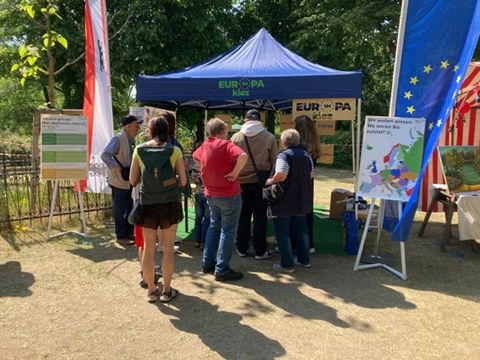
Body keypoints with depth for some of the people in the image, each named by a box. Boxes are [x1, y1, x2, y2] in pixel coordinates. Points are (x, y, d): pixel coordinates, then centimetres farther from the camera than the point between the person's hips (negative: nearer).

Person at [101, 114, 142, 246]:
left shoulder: (129, 140, 10)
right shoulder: (118, 139, -18)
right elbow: (105, 155, -29)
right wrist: (115, 167, -34)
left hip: (128, 181, 9)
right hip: (118, 181, -9)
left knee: (129, 207, 17)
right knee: (120, 209, 2)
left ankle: (129, 233, 30)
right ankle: (120, 236, 14)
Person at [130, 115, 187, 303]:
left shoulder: (139, 150, -1)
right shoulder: (174, 151, -5)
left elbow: (133, 180, 2)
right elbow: (183, 181, -5)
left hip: (147, 204, 2)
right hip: (169, 203, -1)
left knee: (148, 248, 12)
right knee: (168, 248, 9)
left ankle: (151, 291, 22)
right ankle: (166, 291, 18)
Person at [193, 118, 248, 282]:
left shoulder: (204, 146, 5)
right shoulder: (224, 145, -16)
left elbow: (195, 157, 27)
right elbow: (243, 156, -34)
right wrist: (234, 172, -22)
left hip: (210, 193, 7)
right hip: (229, 195, -7)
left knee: (214, 226, 21)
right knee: (227, 231, 2)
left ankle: (208, 263, 28)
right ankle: (222, 270, 7)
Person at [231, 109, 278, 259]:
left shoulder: (236, 137, -4)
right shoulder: (269, 137, -6)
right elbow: (274, 161, -2)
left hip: (241, 182, 1)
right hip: (261, 181, -1)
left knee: (243, 215, 13)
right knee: (260, 216, 8)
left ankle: (241, 249, 22)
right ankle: (260, 251, 15)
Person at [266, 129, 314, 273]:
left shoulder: (284, 155, -17)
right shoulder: (305, 154, 7)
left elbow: (281, 175, -29)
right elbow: (311, 174, 13)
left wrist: (270, 181, -12)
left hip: (284, 202, -7)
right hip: (301, 201, 7)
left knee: (282, 233, 4)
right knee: (301, 230, 19)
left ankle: (287, 264, 9)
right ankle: (304, 259, 28)